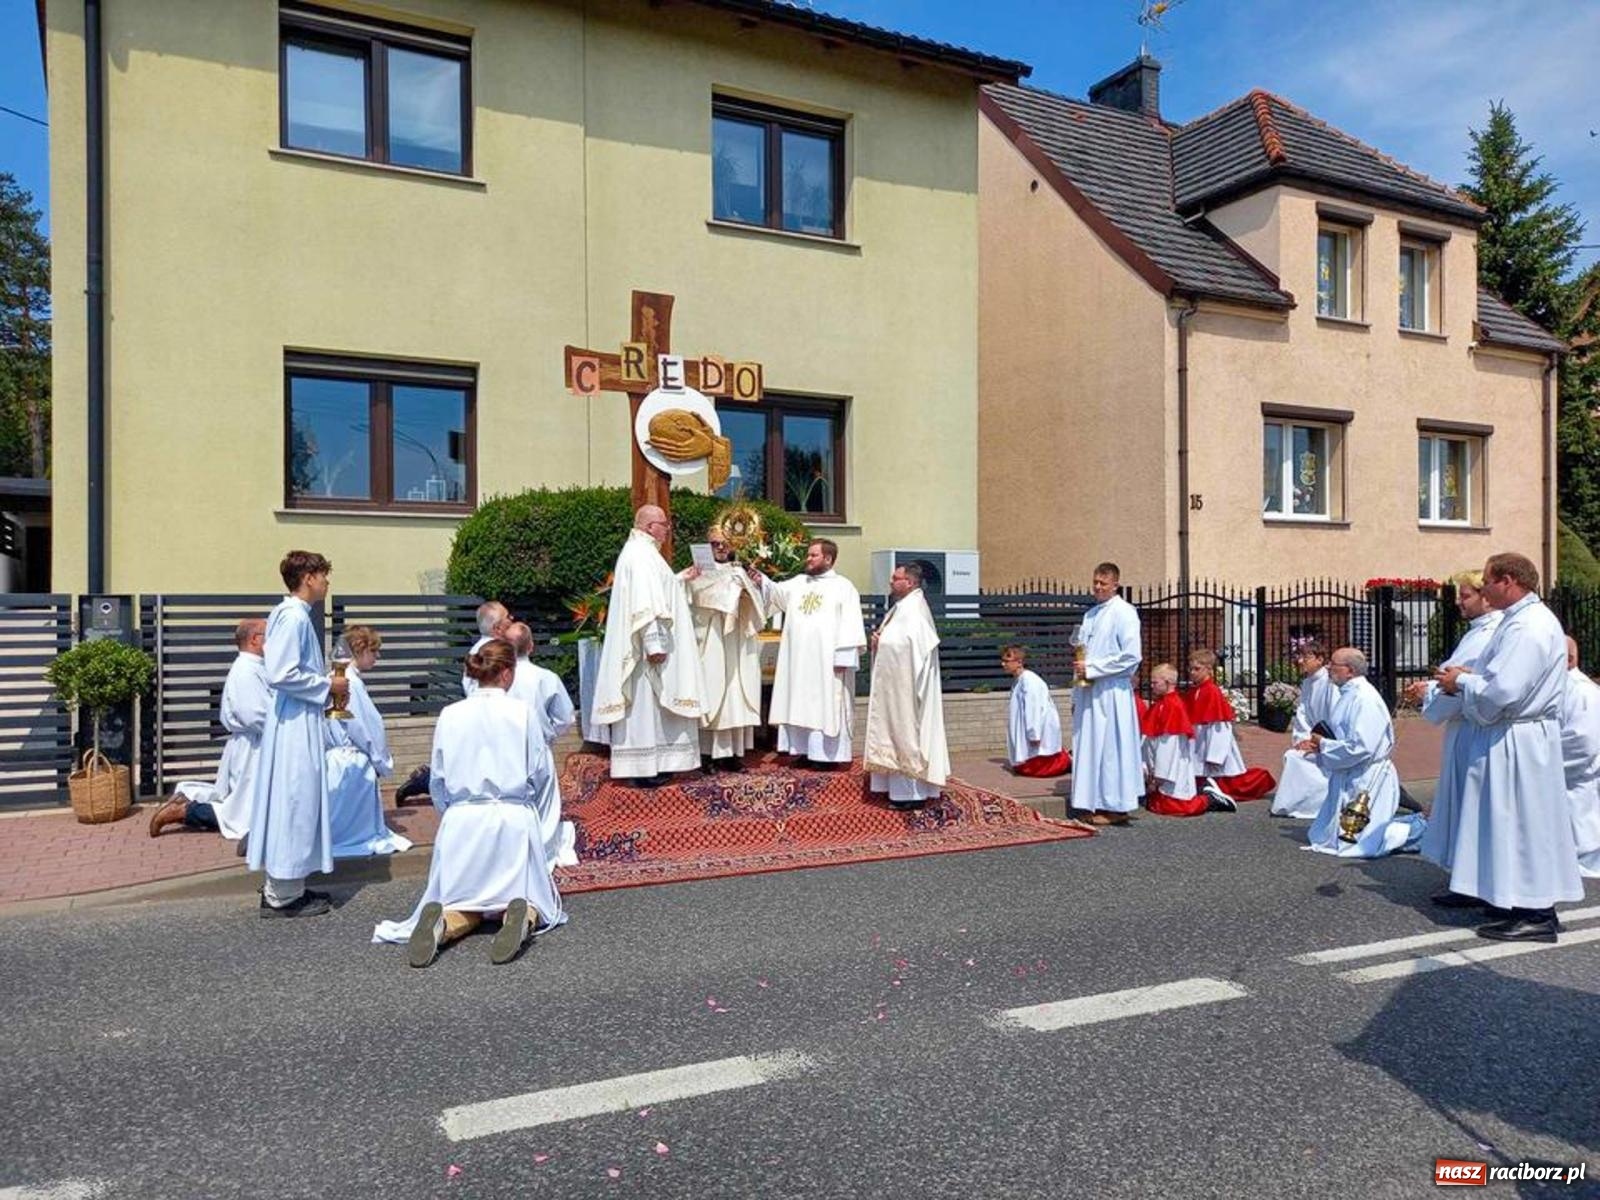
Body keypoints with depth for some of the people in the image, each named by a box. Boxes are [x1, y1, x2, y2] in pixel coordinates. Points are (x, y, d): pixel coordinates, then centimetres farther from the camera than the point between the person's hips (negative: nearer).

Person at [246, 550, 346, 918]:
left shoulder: (294, 615, 13)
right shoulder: (294, 617, -17)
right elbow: (281, 675, -24)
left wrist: (329, 686, 10)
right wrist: (327, 686, -14)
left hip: (300, 721, 10)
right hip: (295, 723, -10)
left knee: (295, 802, 16)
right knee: (294, 803, -2)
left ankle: (283, 885, 26)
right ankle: (283, 895, 7)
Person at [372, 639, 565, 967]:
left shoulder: (450, 715, 2)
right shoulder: (523, 713, -5)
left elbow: (437, 781, 8)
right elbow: (541, 774, 1)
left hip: (462, 821, 2)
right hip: (514, 820, -2)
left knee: (463, 905, 15)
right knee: (527, 896, 13)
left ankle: (442, 924, -21)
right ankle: (523, 916, -24)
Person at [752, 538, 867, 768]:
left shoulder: (843, 587, -2)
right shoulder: (798, 582, 16)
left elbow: (849, 625, -8)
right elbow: (777, 593, 2)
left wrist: (843, 658, -16)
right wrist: (762, 582, -18)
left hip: (826, 661, -6)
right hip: (798, 660, 6)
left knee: (825, 705, -2)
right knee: (800, 704, 8)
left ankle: (826, 753, 4)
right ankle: (804, 749, 15)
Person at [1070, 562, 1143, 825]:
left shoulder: (1124, 613, -8)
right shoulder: (1091, 614, 16)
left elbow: (1131, 656, -16)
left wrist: (1091, 668, -16)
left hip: (1112, 693, -8)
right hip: (1088, 692, 8)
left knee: (1110, 748, -3)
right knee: (1089, 747, 9)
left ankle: (1115, 808, 6)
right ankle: (1097, 804, 17)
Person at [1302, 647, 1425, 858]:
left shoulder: (1364, 698, -22)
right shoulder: (1349, 695, 8)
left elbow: (1359, 748, -28)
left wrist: (1323, 744, -15)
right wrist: (1319, 745, 0)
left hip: (1365, 780, -10)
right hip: (1349, 777, 10)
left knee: (1352, 842, -4)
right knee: (1321, 836, 18)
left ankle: (1417, 829, 8)